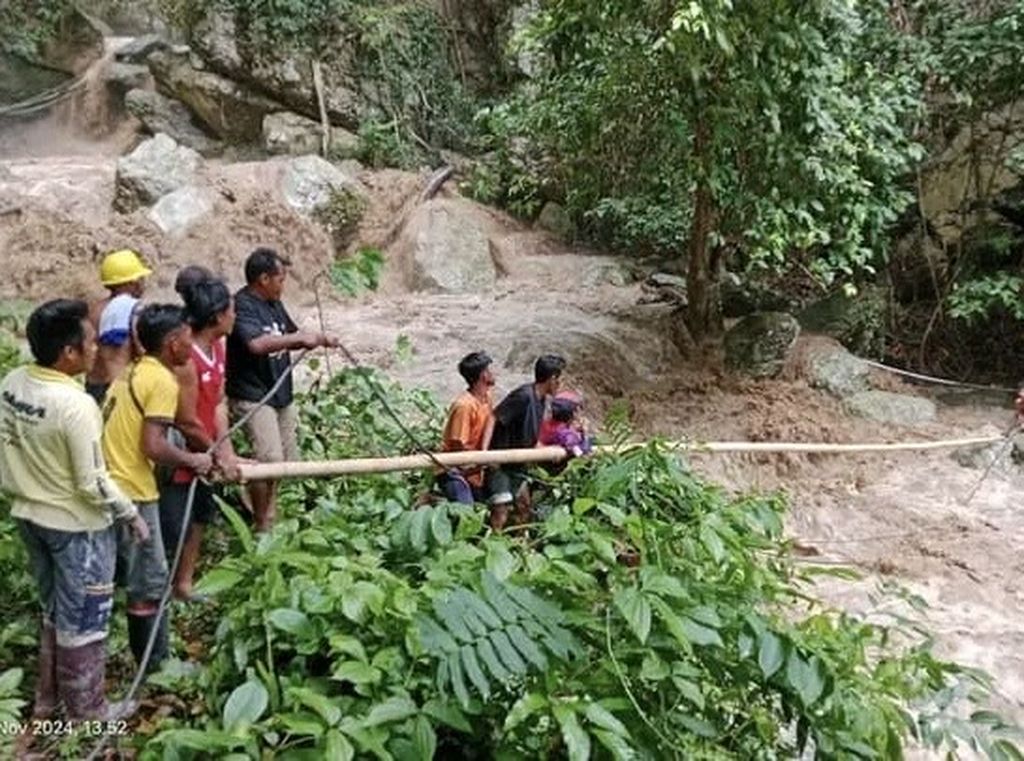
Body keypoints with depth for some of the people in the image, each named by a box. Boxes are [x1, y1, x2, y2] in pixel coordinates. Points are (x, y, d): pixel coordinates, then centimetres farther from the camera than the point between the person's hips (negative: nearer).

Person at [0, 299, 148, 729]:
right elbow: (92, 483, -23)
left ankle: (48, 697, 40)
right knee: (83, 620, 10)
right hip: (76, 525, -8)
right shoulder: (76, 405, -28)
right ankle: (86, 710, 26)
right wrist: (131, 516, -9)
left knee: (55, 611, 25)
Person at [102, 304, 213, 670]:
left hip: (109, 485, 9)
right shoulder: (162, 381, -16)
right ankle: (155, 664, 15)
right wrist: (193, 460, -8)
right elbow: (153, 447, -23)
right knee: (149, 582, 4)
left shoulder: (134, 372, 12)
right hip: (130, 492, -9)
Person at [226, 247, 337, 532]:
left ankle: (277, 521, 25)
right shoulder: (242, 305, -16)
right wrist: (300, 338, -28)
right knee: (270, 460, -16)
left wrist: (320, 340, 5)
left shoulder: (274, 304, 11)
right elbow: (257, 343, -34)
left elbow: (290, 335, 24)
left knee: (289, 460, 12)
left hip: (281, 394, 9)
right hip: (253, 397, -9)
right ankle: (263, 528, -2)